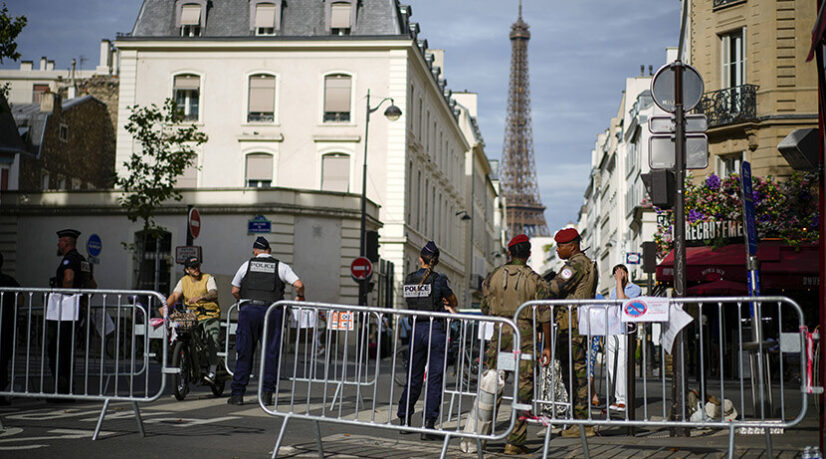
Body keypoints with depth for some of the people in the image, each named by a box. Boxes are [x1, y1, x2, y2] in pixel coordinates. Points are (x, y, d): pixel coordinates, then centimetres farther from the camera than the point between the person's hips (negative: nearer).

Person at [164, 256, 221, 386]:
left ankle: (212, 372, -26)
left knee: (212, 339, -26)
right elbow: (175, 295, -3)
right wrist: (165, 306, -24)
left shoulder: (208, 279, -2)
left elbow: (214, 294, -20)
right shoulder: (184, 281, 10)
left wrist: (200, 298, -41)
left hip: (210, 316, -4)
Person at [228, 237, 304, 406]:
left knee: (244, 352, 4)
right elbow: (299, 285, 0)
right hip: (272, 311, 0)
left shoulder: (247, 264, 13)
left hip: (249, 309, 0)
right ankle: (267, 393, 1)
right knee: (270, 352, 5)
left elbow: (235, 291, 18)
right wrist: (300, 297, 20)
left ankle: (237, 393, 3)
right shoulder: (281, 266, 10)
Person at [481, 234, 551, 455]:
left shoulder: (493, 276, 5)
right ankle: (515, 441, 0)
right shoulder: (536, 280, -2)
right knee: (523, 389, 2)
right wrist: (547, 346, 2)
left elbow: (485, 308, 11)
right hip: (524, 337, -3)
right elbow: (544, 316, -3)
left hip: (498, 333, 3)